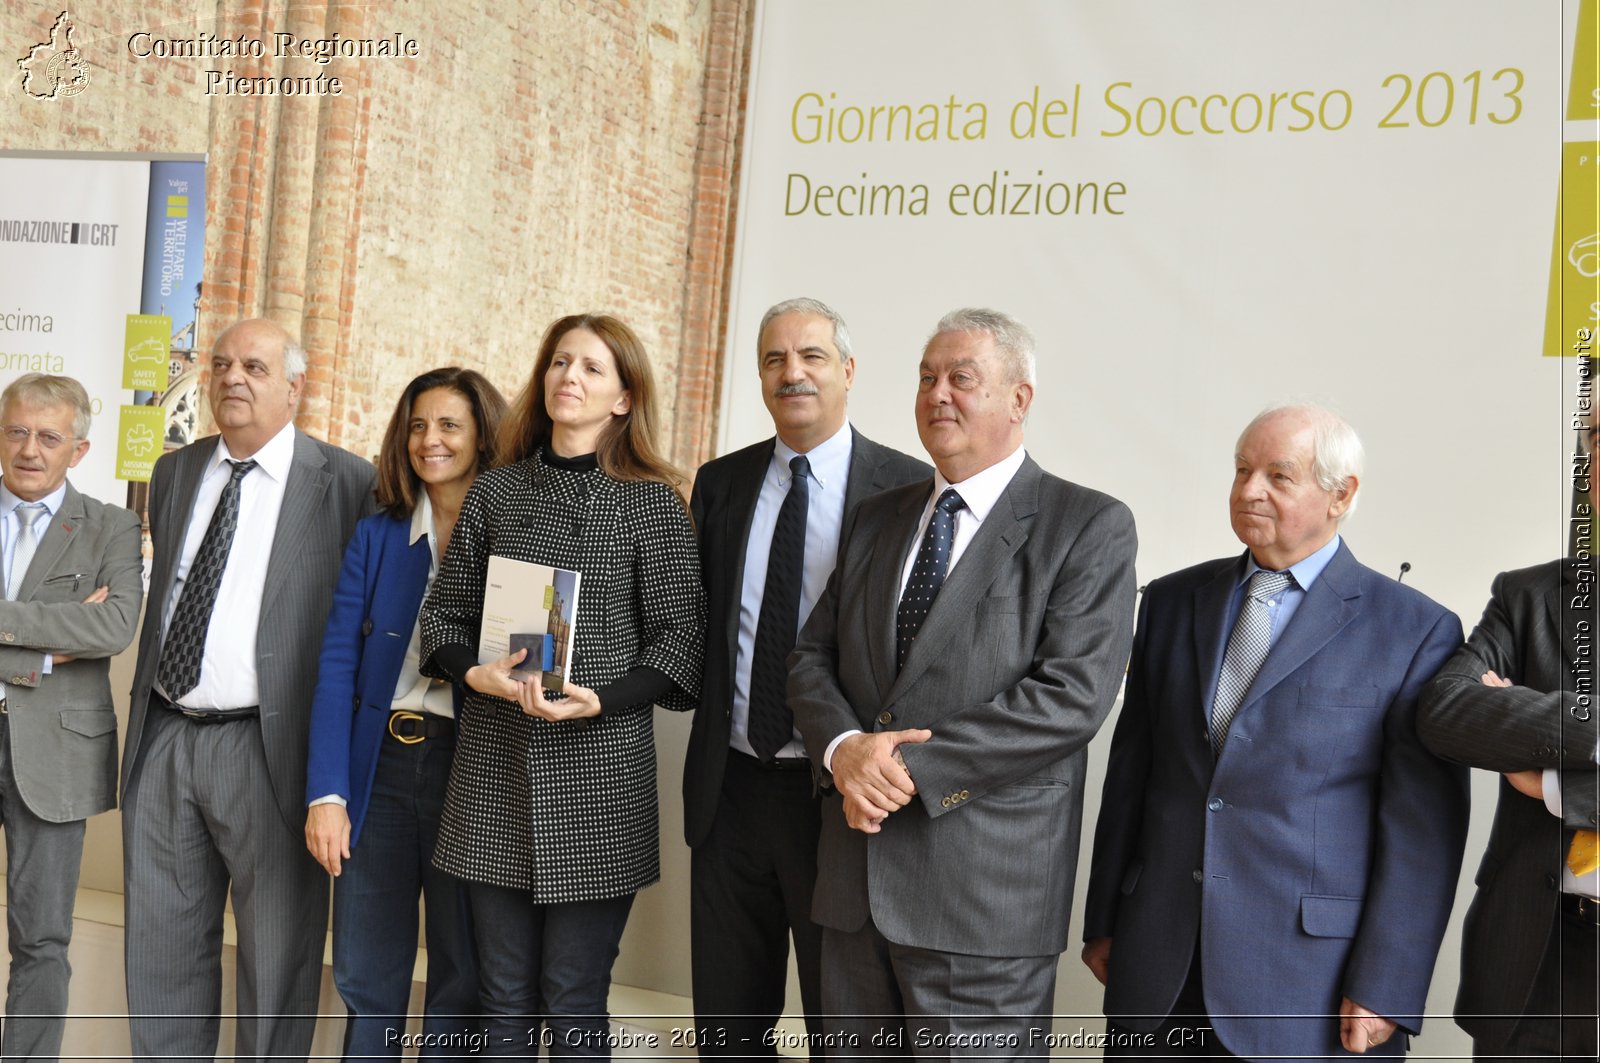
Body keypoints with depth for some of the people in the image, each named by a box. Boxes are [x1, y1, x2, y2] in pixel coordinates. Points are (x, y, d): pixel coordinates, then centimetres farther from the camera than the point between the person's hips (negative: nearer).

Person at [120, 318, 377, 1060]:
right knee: (162, 945, 14)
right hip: (164, 739, 5)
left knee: (276, 953, 5)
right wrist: (144, 715, 18)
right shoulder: (174, 473, 12)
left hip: (268, 746, -5)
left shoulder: (346, 484, -7)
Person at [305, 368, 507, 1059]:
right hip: (379, 765, 2)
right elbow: (337, 664, 1)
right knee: (365, 981, 10)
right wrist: (326, 793, -6)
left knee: (461, 982, 9)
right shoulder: (376, 535, 6)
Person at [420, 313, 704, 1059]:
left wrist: (601, 701, -18)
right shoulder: (495, 492, 8)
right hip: (493, 771, 3)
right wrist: (473, 672, -9)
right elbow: (444, 613, 11)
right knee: (504, 1000, 10)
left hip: (597, 772, -3)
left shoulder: (652, 505, 0)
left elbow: (679, 639, -3)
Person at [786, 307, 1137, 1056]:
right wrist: (844, 749, -11)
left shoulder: (1090, 528, -5)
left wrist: (913, 766, -17)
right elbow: (812, 658, 11)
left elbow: (1072, 696, -16)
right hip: (855, 876, 6)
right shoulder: (876, 519, 14)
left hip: (986, 885, -5)